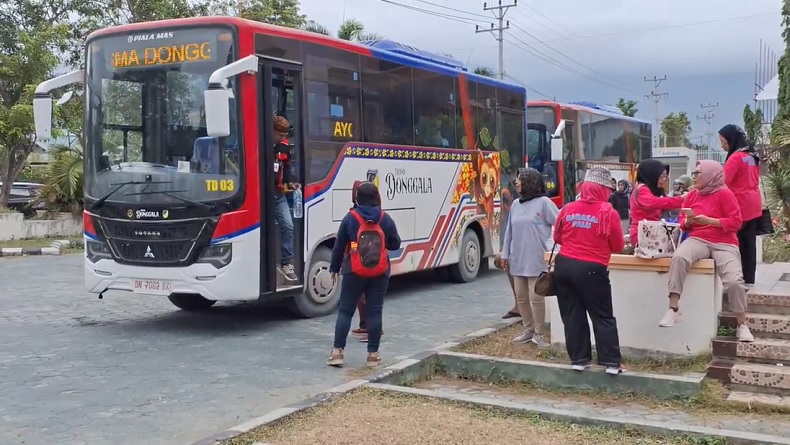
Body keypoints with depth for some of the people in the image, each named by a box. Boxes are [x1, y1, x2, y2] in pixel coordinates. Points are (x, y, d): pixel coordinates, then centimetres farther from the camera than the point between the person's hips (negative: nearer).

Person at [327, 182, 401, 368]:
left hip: (354, 272, -1)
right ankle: (373, 354, 7)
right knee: (374, 311, 6)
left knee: (345, 310, 5)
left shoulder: (350, 218, -3)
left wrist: (334, 268, 10)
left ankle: (337, 351, 1)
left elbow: (339, 246, 0)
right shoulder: (385, 219, 0)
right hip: (379, 273, 1)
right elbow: (395, 244, 7)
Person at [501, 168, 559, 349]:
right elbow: (509, 231, 14)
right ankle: (528, 330, 24)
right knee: (521, 297, 11)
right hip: (517, 259, 6)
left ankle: (539, 334, 8)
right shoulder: (516, 204, 11)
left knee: (536, 297, -4)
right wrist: (505, 254, 13)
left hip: (536, 260, -6)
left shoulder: (543, 202, -7)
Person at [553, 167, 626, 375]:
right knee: (603, 317, 7)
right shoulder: (609, 213, -8)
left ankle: (579, 360, 17)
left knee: (572, 315, 12)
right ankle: (612, 362, 7)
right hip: (591, 270, -4)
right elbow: (618, 246, 2)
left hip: (563, 265, 4)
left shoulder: (567, 209, 2)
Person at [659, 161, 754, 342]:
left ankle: (742, 325, 1)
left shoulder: (725, 194, -3)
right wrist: (688, 221, -7)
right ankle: (673, 309, -32)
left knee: (734, 281, -22)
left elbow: (735, 222, -8)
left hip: (724, 243, -3)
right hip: (698, 240, 3)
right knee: (679, 258, -32)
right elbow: (682, 221, 18)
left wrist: (709, 221, -17)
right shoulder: (693, 194, 12)